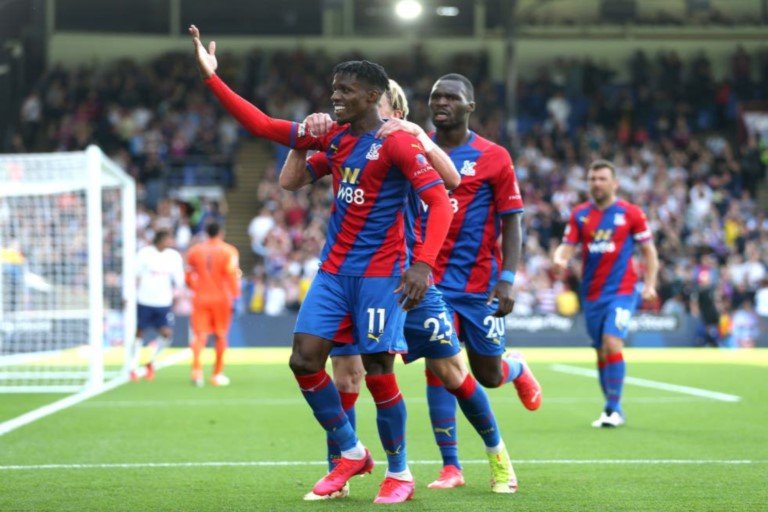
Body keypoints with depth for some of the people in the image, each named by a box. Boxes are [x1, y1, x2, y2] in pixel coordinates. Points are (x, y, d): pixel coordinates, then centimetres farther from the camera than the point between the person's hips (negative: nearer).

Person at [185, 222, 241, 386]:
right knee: (221, 336, 12)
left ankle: (197, 368, -26)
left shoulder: (194, 251, 4)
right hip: (221, 298, -1)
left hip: (200, 298, 1)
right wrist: (235, 295, -10)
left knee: (200, 335, -2)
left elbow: (189, 277, 8)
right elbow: (232, 274, -14)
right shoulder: (229, 251, -4)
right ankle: (217, 374, 18)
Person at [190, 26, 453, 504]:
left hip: (380, 272, -7)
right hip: (334, 269, 7)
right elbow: (263, 125, 11)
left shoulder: (398, 143, -13)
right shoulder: (332, 136, 8)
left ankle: (399, 472, 13)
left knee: (378, 372, -6)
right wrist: (212, 77, 6)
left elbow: (440, 201, -20)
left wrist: (423, 264, -33)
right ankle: (351, 454, 16)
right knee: (304, 359, -2)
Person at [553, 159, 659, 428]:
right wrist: (559, 258, -18)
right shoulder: (579, 214, 7)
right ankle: (610, 409, 19)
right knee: (601, 352, 8)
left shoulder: (630, 213, -1)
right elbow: (567, 246, 5)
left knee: (612, 343, -19)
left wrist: (649, 284, -5)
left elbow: (648, 250, 4)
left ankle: (615, 408, -13)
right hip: (592, 293, 4)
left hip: (622, 290, -4)